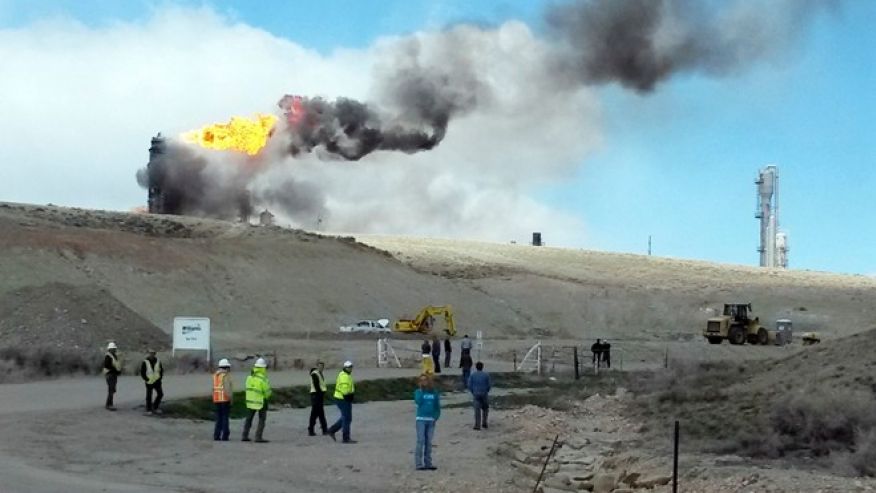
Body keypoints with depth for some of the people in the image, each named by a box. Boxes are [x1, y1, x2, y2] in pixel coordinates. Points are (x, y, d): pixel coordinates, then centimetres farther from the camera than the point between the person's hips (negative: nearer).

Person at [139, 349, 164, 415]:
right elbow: (142, 372, -5)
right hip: (149, 382, -4)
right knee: (149, 396, 3)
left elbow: (161, 370, 14)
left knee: (160, 394, -3)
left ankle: (155, 408, 12)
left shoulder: (158, 361, 4)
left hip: (157, 381, 4)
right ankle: (148, 410, 12)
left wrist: (160, 377, 2)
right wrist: (146, 379, -10)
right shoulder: (145, 362, -7)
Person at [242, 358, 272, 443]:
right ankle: (258, 437, -4)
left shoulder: (249, 377, 1)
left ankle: (245, 436, 17)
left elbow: (249, 389, 6)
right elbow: (267, 392, -13)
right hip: (261, 402, -6)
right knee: (262, 420, 2)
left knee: (248, 419, 16)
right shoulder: (263, 379, -18)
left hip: (250, 401, 6)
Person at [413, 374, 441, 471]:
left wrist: (436, 416, 0)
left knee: (428, 442, 7)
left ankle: (428, 463, 12)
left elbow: (438, 406, 13)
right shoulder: (418, 392, 2)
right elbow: (418, 401, -17)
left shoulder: (434, 393, 9)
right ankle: (418, 464, -8)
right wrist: (421, 390, -11)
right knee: (420, 441, -8)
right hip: (421, 419, -3)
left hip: (431, 420, 3)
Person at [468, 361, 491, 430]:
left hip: (476, 394, 0)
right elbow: (489, 385, -5)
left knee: (477, 410, 1)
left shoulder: (472, 375, -1)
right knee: (485, 409, 19)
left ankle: (477, 425, -5)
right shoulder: (486, 375, -3)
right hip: (484, 394, 0)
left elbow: (470, 385, -3)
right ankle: (484, 422, 13)